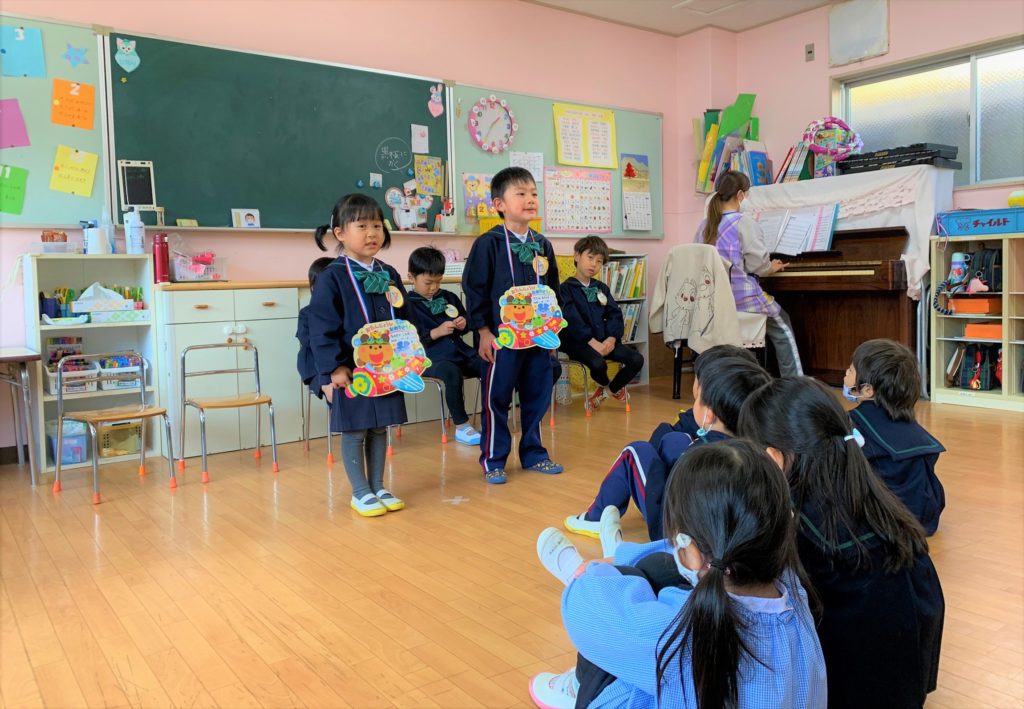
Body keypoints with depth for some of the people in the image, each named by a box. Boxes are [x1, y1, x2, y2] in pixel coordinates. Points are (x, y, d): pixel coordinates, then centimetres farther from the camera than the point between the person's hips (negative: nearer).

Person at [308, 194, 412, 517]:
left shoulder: (389, 275, 7)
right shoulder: (332, 277, -10)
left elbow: (404, 320, 13)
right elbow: (322, 328, -13)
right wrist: (334, 368, -17)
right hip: (351, 371, -5)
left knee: (379, 429, 14)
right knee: (354, 431, 5)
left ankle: (378, 487, 26)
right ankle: (360, 492, 18)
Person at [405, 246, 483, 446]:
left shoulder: (449, 297, 17)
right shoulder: (408, 304, 0)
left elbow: (465, 319, 29)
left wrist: (463, 324, 5)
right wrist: (436, 333, -15)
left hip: (459, 350, 6)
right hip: (429, 357, -5)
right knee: (452, 372, -37)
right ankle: (461, 427, -23)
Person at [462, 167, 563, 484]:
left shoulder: (542, 244, 10)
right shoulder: (489, 243, -8)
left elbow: (554, 288, 17)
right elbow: (475, 288, -9)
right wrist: (483, 332, -12)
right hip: (502, 336, -6)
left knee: (538, 395, 12)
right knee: (497, 398, 2)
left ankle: (533, 453, 27)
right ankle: (493, 460, 14)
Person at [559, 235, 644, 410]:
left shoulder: (602, 288, 17)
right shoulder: (566, 288, -3)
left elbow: (615, 314, 8)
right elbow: (573, 320, -15)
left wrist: (612, 338, -11)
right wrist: (592, 342, -23)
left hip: (604, 340, 6)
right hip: (578, 342, -6)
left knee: (637, 359, -13)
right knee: (598, 364, -34)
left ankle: (613, 388, 17)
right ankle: (603, 385, 6)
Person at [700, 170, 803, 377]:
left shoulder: (704, 225, 6)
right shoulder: (744, 223, -12)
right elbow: (757, 264, -13)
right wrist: (773, 268, 10)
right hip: (741, 296, -6)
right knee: (782, 326, 18)